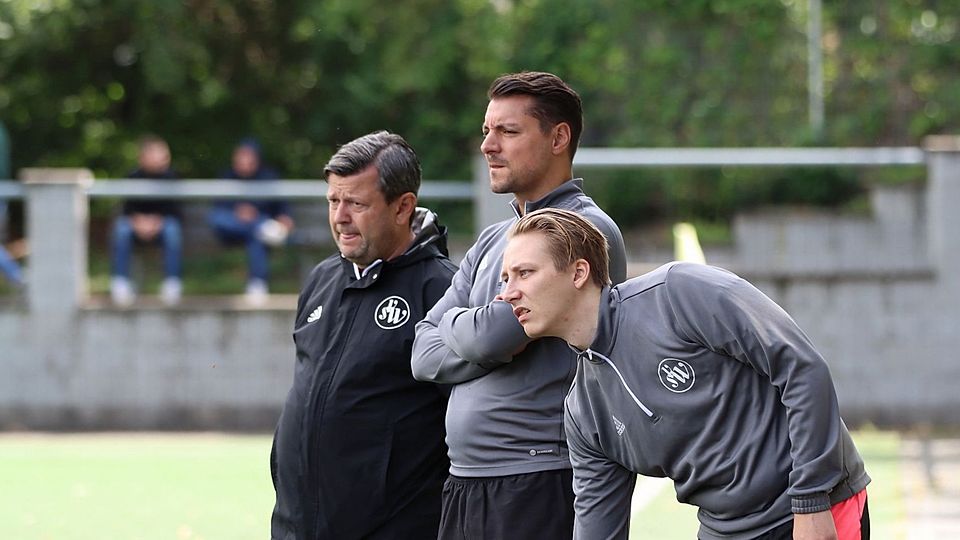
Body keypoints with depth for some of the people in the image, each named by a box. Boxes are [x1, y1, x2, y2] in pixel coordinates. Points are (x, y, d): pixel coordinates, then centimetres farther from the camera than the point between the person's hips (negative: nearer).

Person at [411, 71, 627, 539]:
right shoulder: (492, 241, 17)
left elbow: (489, 337, -18)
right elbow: (425, 356, 9)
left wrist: (455, 322, 4)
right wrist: (501, 345, -8)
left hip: (540, 485, -8)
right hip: (463, 483, 8)